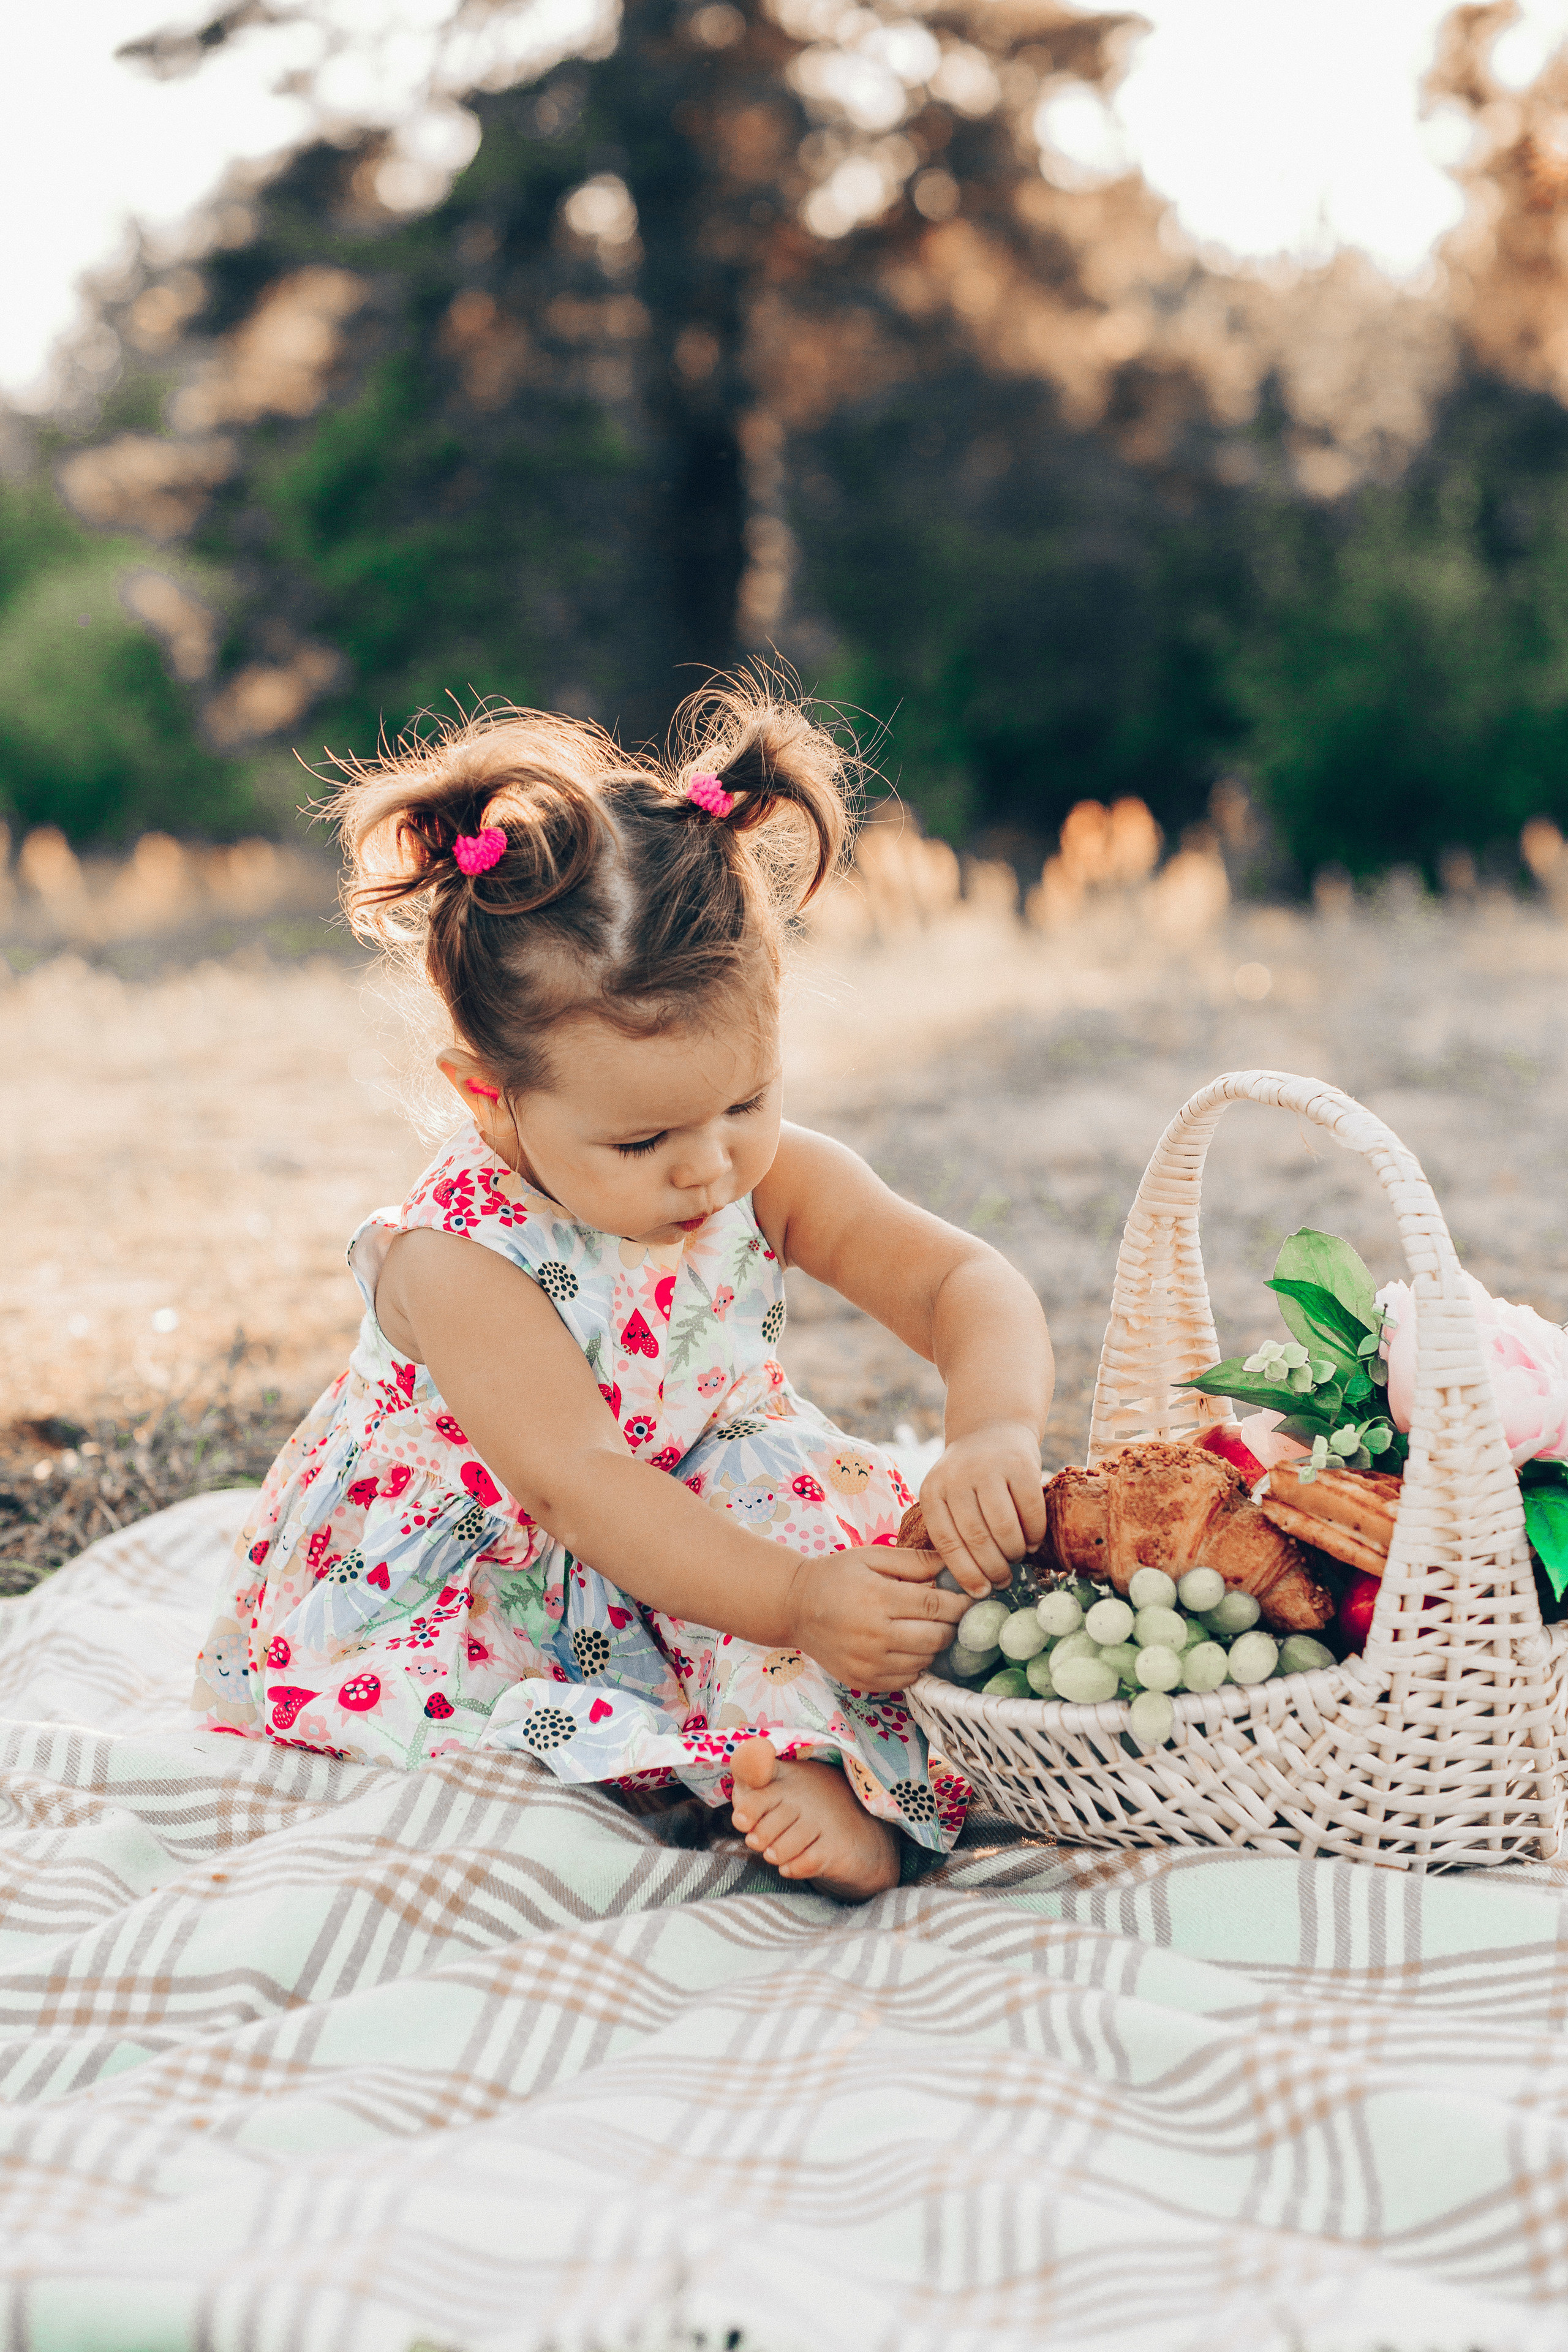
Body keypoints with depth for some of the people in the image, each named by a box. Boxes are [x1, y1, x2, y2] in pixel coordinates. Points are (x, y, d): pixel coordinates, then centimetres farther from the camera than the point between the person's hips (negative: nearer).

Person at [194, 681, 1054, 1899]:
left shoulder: (773, 1178, -14)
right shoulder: (457, 1261, -29)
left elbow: (965, 1283, -18)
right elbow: (576, 1483, -37)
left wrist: (997, 1430, -41)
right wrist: (794, 1603, -46)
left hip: (690, 1526, 3)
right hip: (454, 1573, -3)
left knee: (804, 1482, -24)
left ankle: (824, 1768, -34)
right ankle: (755, 1756, -32)